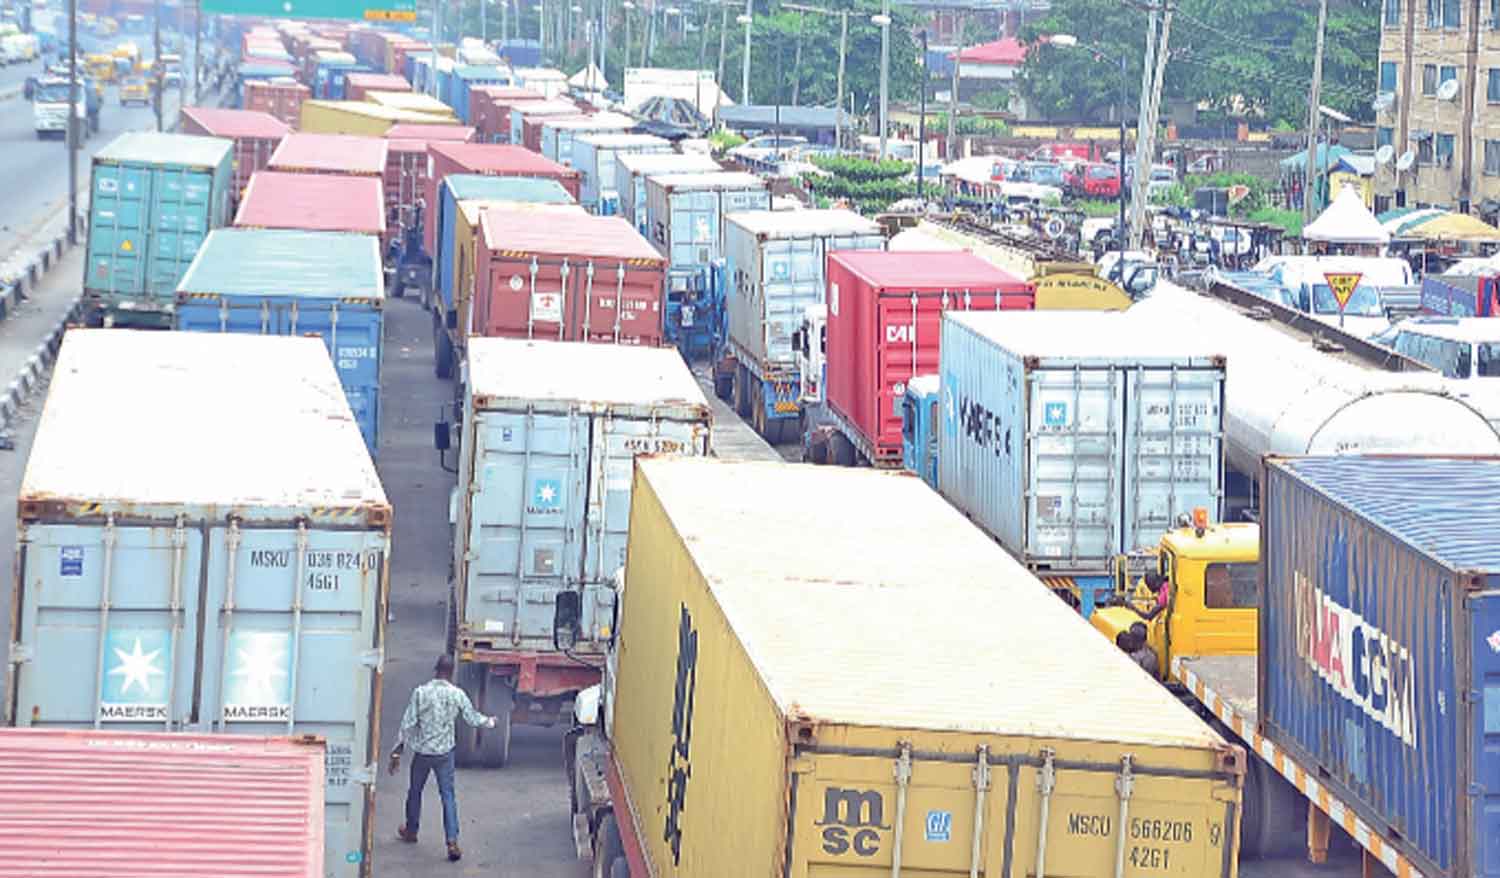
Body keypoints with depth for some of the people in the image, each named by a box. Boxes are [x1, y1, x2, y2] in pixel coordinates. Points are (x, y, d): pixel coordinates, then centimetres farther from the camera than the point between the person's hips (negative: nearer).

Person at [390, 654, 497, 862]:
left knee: (415, 791, 21)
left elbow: (408, 724, -11)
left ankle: (411, 831, 38)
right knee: (448, 795, 4)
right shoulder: (457, 694, -10)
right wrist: (489, 722, 23)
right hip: (445, 752, 0)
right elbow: (472, 719, 2)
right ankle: (452, 841, -8)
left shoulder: (420, 692, -13)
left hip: (422, 751, 0)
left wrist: (398, 749, -3)